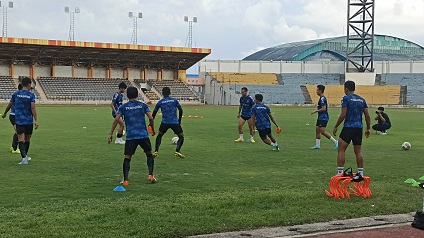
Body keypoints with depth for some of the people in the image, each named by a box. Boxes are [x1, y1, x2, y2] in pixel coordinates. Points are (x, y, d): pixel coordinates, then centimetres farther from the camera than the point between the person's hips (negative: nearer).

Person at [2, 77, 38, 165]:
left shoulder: (16, 94, 3)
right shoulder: (31, 95, -6)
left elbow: (10, 105, 12)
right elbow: (33, 108, -13)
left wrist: (5, 113, 30)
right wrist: (36, 120, -14)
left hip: (19, 120, 1)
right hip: (29, 120, -1)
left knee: (21, 139, -4)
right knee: (27, 139, 15)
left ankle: (24, 157, -18)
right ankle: (24, 156, 28)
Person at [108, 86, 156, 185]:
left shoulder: (123, 107, 4)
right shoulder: (143, 105, 6)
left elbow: (116, 119, -6)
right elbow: (150, 118, -4)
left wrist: (111, 134, -3)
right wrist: (152, 129, 13)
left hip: (130, 136, -1)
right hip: (143, 135, 1)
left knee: (127, 157, 4)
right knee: (149, 154, 21)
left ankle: (125, 180, -5)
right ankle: (150, 175, 14)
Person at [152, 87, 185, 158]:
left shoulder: (160, 102, 7)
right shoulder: (174, 100, 5)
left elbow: (154, 113, 10)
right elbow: (180, 110, 0)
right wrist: (179, 121, 12)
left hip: (165, 122, 1)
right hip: (175, 122, -1)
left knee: (159, 135, 24)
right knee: (181, 136, 14)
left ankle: (156, 151, 11)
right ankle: (177, 151, -6)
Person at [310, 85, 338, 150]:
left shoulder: (322, 98, -16)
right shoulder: (321, 98, 15)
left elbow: (323, 108, -24)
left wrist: (315, 111, -16)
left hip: (323, 118, -11)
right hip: (320, 117, 11)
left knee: (322, 131, -14)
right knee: (317, 130, 10)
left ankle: (335, 142, -8)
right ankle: (317, 145, 14)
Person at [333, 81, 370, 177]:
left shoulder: (346, 98, -5)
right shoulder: (362, 100, 12)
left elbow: (343, 115, -12)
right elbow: (367, 115, 11)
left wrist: (336, 127, -4)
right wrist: (368, 129, 20)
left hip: (348, 127, -6)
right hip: (359, 128, 6)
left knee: (341, 150, -2)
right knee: (358, 151, 12)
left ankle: (340, 172, -7)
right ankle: (360, 172, 13)